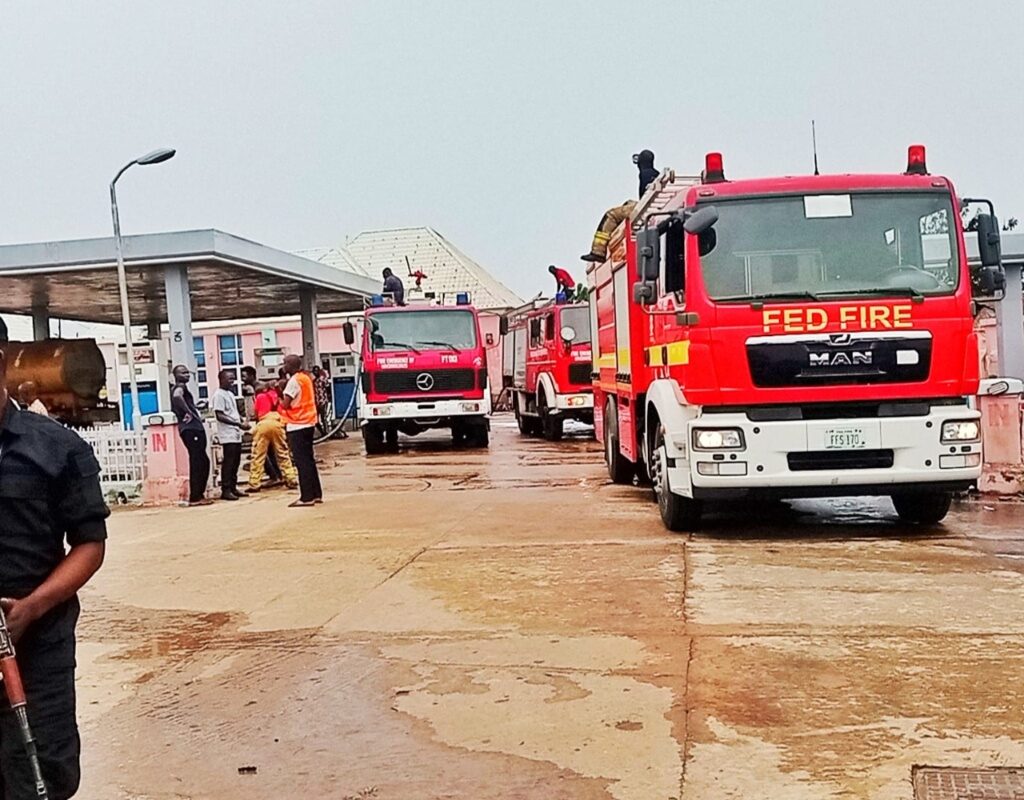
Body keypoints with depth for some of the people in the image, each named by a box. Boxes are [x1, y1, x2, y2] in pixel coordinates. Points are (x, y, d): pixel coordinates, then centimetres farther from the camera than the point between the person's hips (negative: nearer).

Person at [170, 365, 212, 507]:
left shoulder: (180, 388, 22)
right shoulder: (180, 387, -8)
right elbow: (177, 396, -33)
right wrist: (189, 413, -22)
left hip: (194, 428, 10)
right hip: (190, 428, -10)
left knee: (202, 462, 12)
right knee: (197, 463, -9)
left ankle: (199, 494, 16)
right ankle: (195, 497, -7)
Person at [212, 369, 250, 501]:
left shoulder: (230, 393, 18)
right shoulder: (219, 395, -11)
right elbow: (220, 416, -18)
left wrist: (243, 421, 6)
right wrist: (239, 424, -20)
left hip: (236, 434, 9)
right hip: (228, 435, -9)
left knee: (235, 462, 10)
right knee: (228, 463, -8)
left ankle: (233, 488, 17)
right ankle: (225, 490, -5)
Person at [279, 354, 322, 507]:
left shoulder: (293, 381, -14)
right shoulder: (306, 378, 13)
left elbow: (285, 404, -16)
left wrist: (278, 397, 3)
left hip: (296, 426, -9)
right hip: (308, 423, 9)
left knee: (301, 462, -7)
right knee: (308, 460, 13)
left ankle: (307, 497, -7)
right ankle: (316, 494, 15)